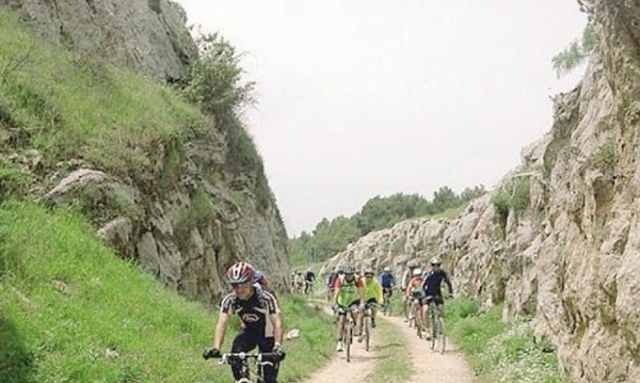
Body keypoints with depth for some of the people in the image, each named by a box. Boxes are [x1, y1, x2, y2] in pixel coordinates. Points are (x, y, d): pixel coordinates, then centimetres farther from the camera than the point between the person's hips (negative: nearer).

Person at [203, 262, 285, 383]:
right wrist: (216, 348, -47)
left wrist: (278, 345, -56)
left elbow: (278, 323, -39)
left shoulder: (265, 298, -31)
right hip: (250, 331, 3)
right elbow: (221, 324, -30)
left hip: (268, 335, -3)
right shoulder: (229, 300, -22)